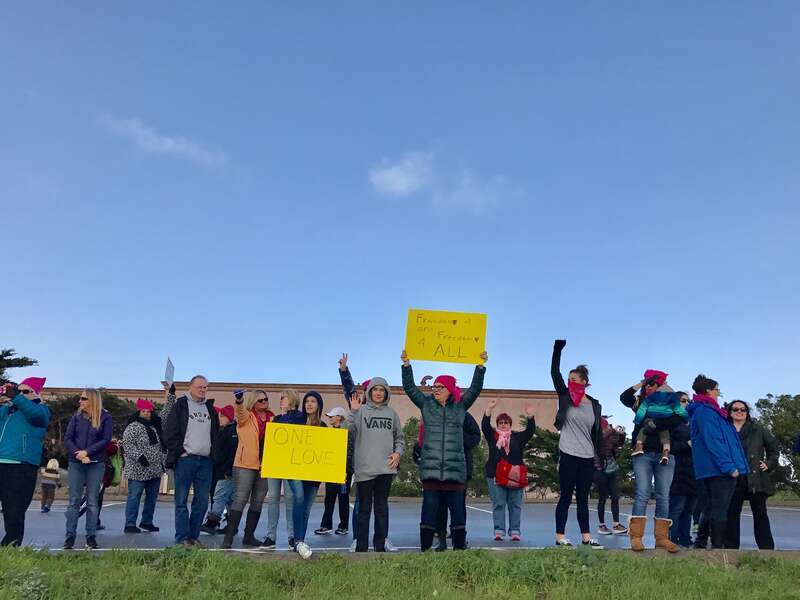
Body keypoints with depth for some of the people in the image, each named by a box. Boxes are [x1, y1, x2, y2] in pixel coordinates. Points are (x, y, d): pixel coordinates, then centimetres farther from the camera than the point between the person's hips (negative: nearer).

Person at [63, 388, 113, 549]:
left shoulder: (105, 418, 0)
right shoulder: (76, 417, 7)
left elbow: (106, 440, -6)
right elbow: (67, 439, 2)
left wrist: (87, 452, -16)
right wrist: (78, 455, -13)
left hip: (96, 464, -2)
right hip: (76, 463, 2)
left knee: (93, 502, 3)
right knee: (74, 501, 2)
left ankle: (91, 536, 9)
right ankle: (70, 536, 8)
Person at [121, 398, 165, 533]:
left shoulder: (155, 426, 14)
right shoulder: (133, 427, -8)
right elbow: (127, 444, -15)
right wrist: (139, 456, -24)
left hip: (155, 470, 8)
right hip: (138, 470, -7)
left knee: (152, 497, 12)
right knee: (134, 496, -4)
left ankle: (147, 522, 22)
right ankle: (130, 524, 0)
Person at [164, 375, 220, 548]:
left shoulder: (211, 409, 17)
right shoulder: (180, 405, 1)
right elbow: (169, 433, -5)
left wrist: (214, 454, 8)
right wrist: (179, 451, -11)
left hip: (205, 461, 5)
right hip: (185, 460, -5)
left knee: (202, 502, 6)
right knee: (181, 501, 0)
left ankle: (193, 536, 15)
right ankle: (182, 538, 4)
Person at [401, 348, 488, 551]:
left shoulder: (460, 406, 10)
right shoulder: (426, 404, 10)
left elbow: (476, 388, 6)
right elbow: (409, 387, 6)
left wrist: (481, 366, -2)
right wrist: (406, 364, -2)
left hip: (455, 469, 1)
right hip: (430, 468, 0)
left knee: (457, 508, 5)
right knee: (429, 509, 1)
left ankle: (460, 546, 14)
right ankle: (425, 548, 6)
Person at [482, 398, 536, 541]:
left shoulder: (518, 437, 11)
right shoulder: (492, 436, 8)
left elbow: (530, 431, -1)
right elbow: (485, 426, -7)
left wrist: (530, 416, -18)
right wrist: (489, 409, -20)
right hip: (496, 476, -1)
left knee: (515, 505, 3)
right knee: (498, 504, -1)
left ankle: (515, 532, 9)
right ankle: (499, 531, 3)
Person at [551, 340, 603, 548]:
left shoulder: (595, 406, 8)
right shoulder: (566, 398, 1)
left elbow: (597, 434, 12)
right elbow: (555, 373, -9)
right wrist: (558, 348, -16)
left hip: (588, 459, 3)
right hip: (569, 456, -3)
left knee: (583, 498, 11)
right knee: (566, 497, 0)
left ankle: (586, 536, 18)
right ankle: (560, 536, 6)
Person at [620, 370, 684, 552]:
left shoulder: (669, 404, 7)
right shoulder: (640, 402, 12)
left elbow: (679, 418, -11)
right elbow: (624, 397, -5)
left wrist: (656, 426, -16)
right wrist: (640, 384, -1)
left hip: (665, 455, 0)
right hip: (643, 454, 0)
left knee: (663, 497, 2)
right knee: (642, 495, -6)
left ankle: (662, 537, 7)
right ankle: (636, 537, -7)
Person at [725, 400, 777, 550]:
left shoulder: (757, 429, 9)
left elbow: (773, 446, 14)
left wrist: (769, 464, 6)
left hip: (756, 478, 0)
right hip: (733, 479, 0)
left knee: (760, 513, 4)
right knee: (732, 513, 2)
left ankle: (767, 548, 8)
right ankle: (731, 547, 7)